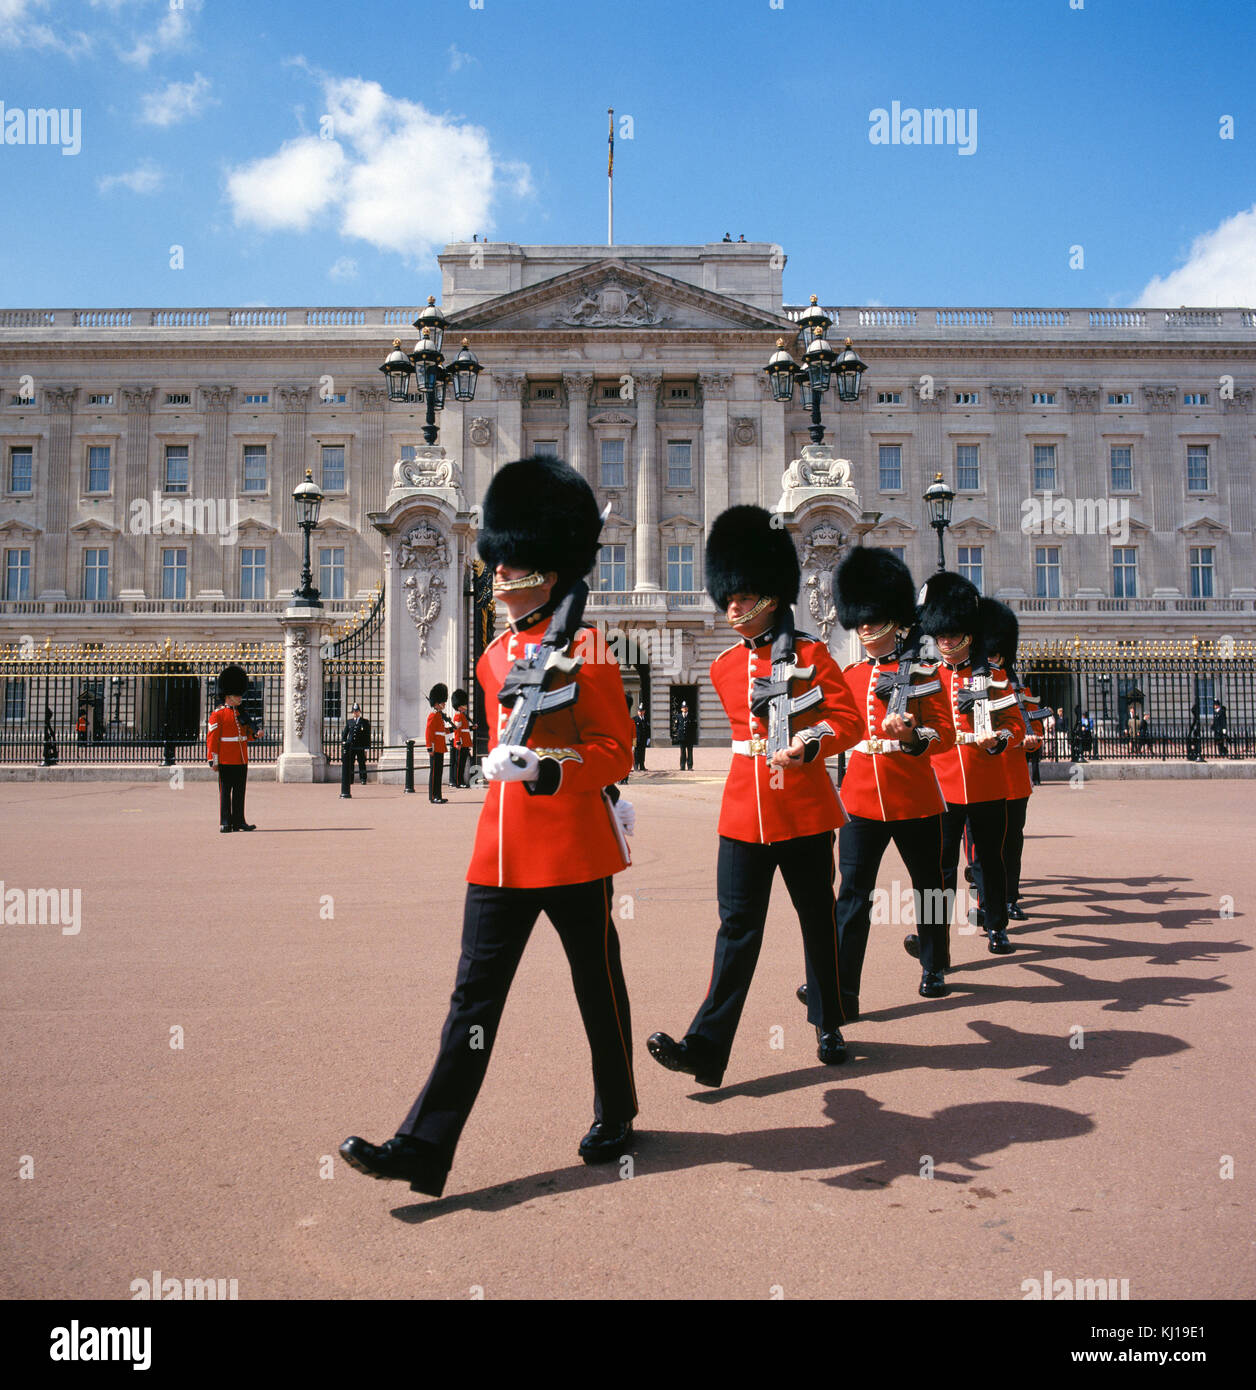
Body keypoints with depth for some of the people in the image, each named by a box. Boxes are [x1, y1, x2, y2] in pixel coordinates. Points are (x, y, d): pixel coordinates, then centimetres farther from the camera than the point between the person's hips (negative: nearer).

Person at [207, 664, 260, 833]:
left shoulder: (241, 714, 15)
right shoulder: (218, 714, -5)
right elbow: (211, 738, -9)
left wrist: (256, 733, -2)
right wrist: (213, 760, -14)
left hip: (242, 761, 6)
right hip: (226, 761, -6)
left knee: (239, 792, 8)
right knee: (225, 791, -2)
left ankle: (239, 821, 13)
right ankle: (225, 823, 2)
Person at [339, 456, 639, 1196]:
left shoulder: (585, 649, -9)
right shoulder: (495, 655, 11)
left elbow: (616, 753, -12)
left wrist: (541, 768, -25)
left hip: (574, 849, -5)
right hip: (500, 851, 6)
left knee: (599, 989, 12)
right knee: (475, 994, 4)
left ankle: (616, 1119, 32)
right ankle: (424, 1149, 6)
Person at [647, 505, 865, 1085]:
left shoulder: (811, 654, -5)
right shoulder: (724, 667, 8)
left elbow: (849, 721, -10)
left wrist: (807, 746, -26)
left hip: (804, 810, -3)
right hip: (743, 813, 3)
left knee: (818, 918, 12)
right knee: (737, 926, -1)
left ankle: (829, 1024, 32)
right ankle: (707, 1048, -3)